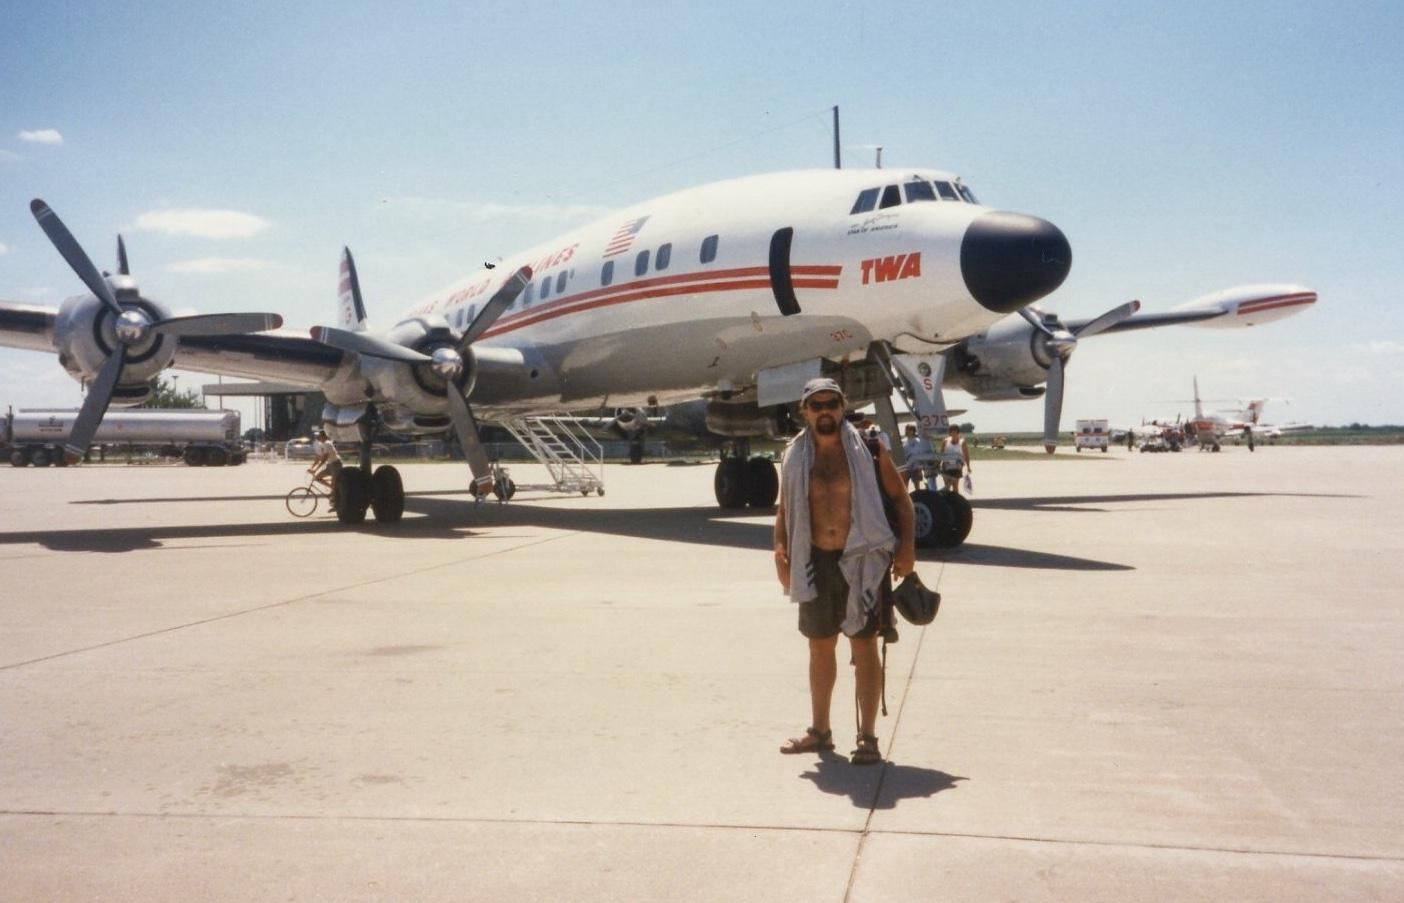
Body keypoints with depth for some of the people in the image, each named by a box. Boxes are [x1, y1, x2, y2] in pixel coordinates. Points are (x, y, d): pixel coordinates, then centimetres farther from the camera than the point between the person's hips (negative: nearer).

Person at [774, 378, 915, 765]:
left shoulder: (868, 450, -3)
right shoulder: (795, 457, 5)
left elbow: (900, 498, 1)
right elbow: (785, 509, 14)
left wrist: (907, 546, -8)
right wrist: (780, 549, 0)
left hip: (861, 560, -4)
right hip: (815, 562, 4)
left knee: (864, 646, 0)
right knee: (820, 647, 13)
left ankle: (867, 737, 9)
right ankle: (820, 730, 27)